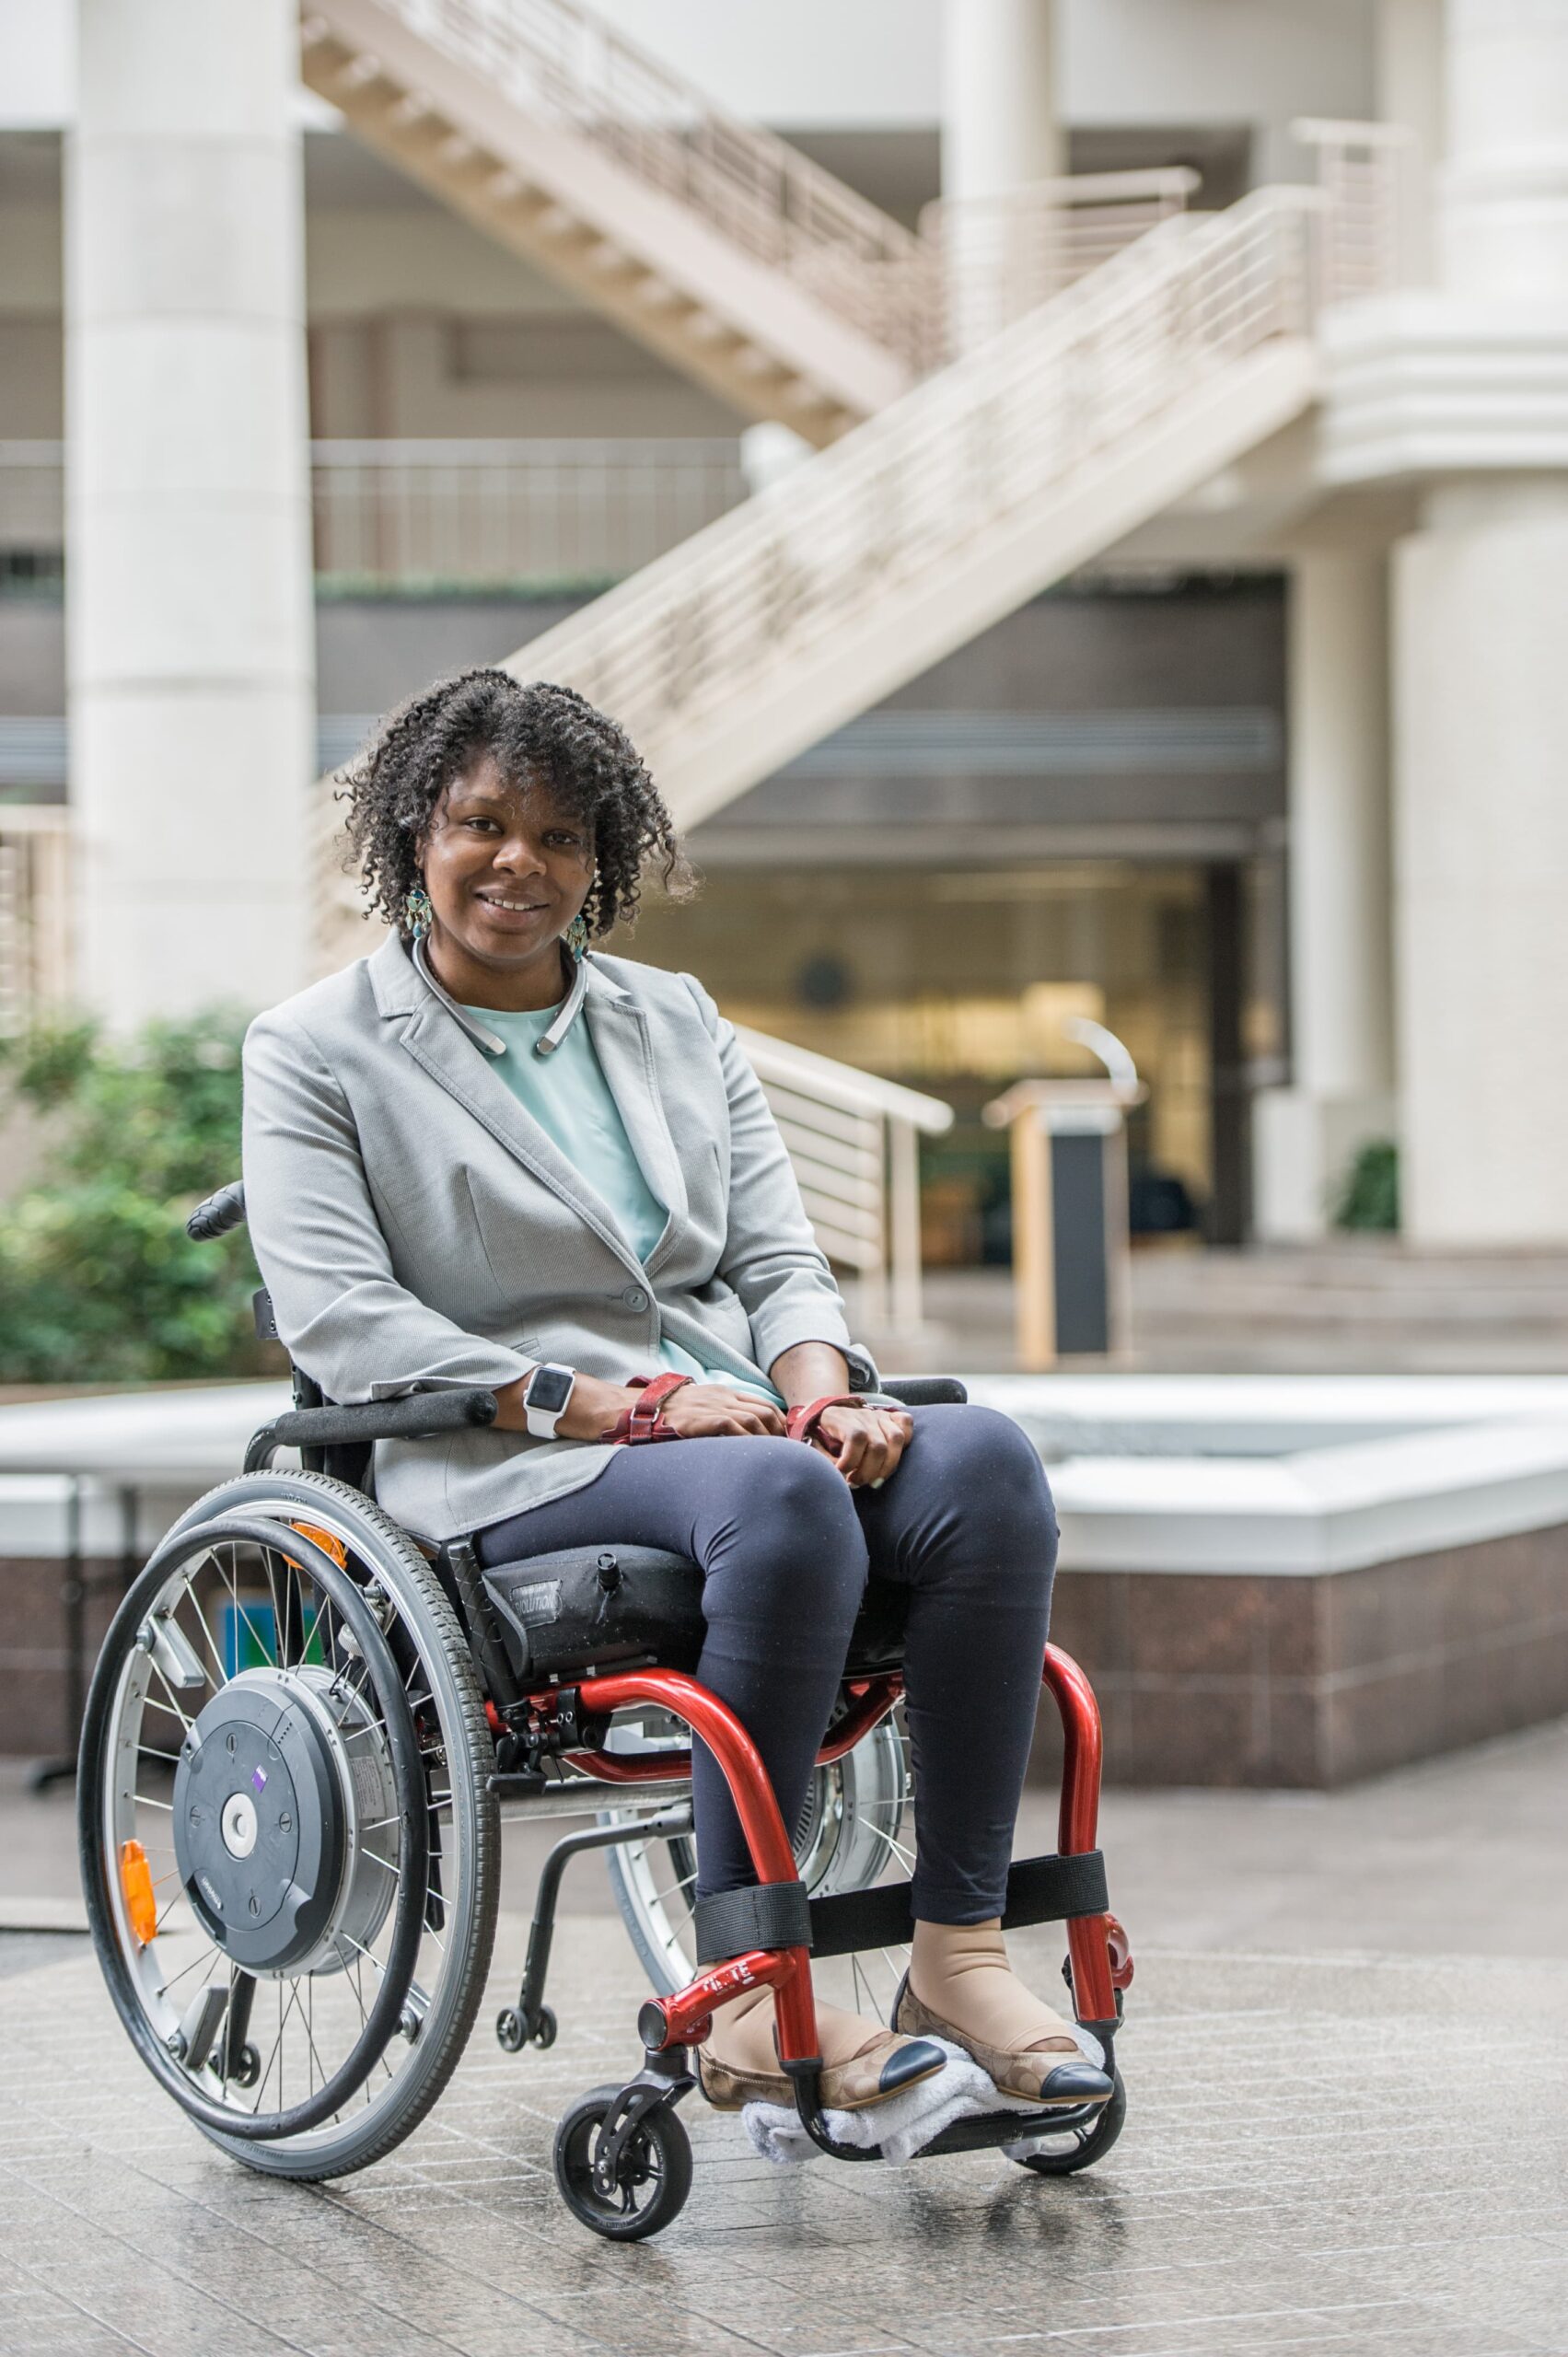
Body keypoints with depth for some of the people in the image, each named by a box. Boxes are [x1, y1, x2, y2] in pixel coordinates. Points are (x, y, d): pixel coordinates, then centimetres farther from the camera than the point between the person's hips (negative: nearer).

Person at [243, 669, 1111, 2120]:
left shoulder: (677, 1022, 22)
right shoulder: (315, 1054, 6)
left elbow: (777, 1257, 16)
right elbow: (341, 1319, -6)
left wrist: (822, 1392, -9)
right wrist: (617, 1403, -16)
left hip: (736, 1421, 5)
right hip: (505, 1471, -5)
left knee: (982, 1461, -27)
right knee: (784, 1496, -37)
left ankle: (960, 1948, -27)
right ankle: (747, 1996, -32)